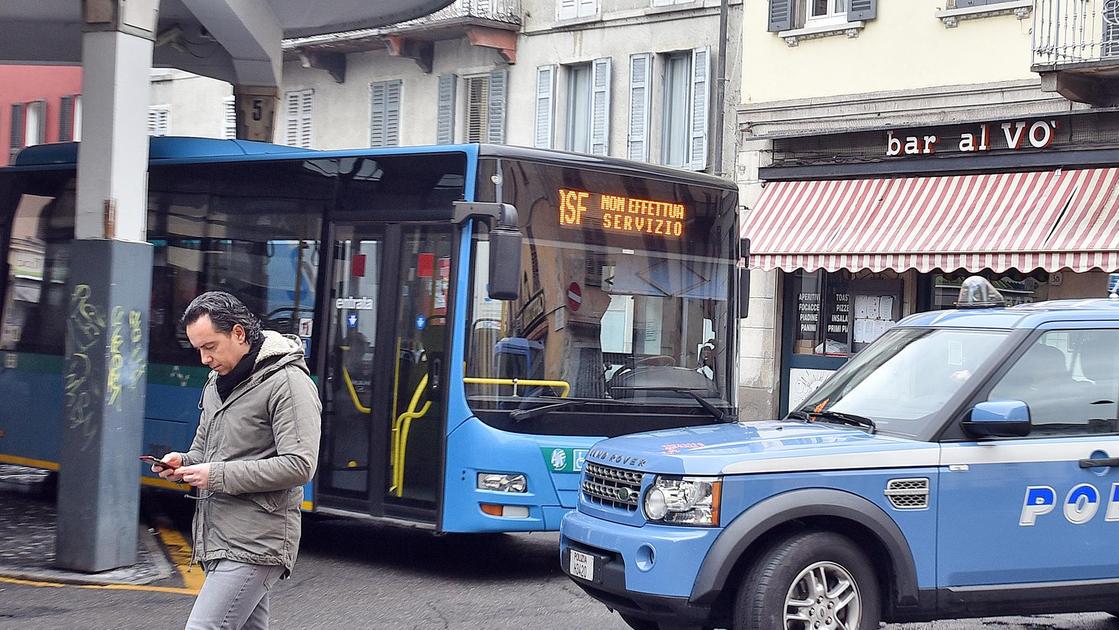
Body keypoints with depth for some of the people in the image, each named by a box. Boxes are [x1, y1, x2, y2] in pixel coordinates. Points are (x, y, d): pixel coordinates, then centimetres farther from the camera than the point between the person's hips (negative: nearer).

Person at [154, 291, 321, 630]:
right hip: (218, 539, 9)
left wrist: (218, 475, -18)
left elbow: (299, 466, -19)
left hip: (255, 546, -9)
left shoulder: (287, 383, -11)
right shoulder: (217, 382, 17)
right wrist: (184, 462, 4)